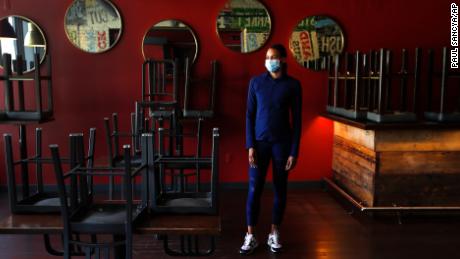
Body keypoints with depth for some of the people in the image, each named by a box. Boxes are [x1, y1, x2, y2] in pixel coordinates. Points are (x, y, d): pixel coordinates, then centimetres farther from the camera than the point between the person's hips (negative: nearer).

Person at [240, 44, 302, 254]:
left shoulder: (293, 85, -2)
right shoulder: (256, 82, 1)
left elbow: (297, 119, -1)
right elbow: (250, 115, 1)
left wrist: (294, 151, -5)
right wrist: (250, 146, -6)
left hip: (282, 143, 0)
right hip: (260, 142, 0)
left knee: (280, 189, 8)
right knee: (254, 189, 0)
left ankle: (274, 235, 23)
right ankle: (251, 237, 11)